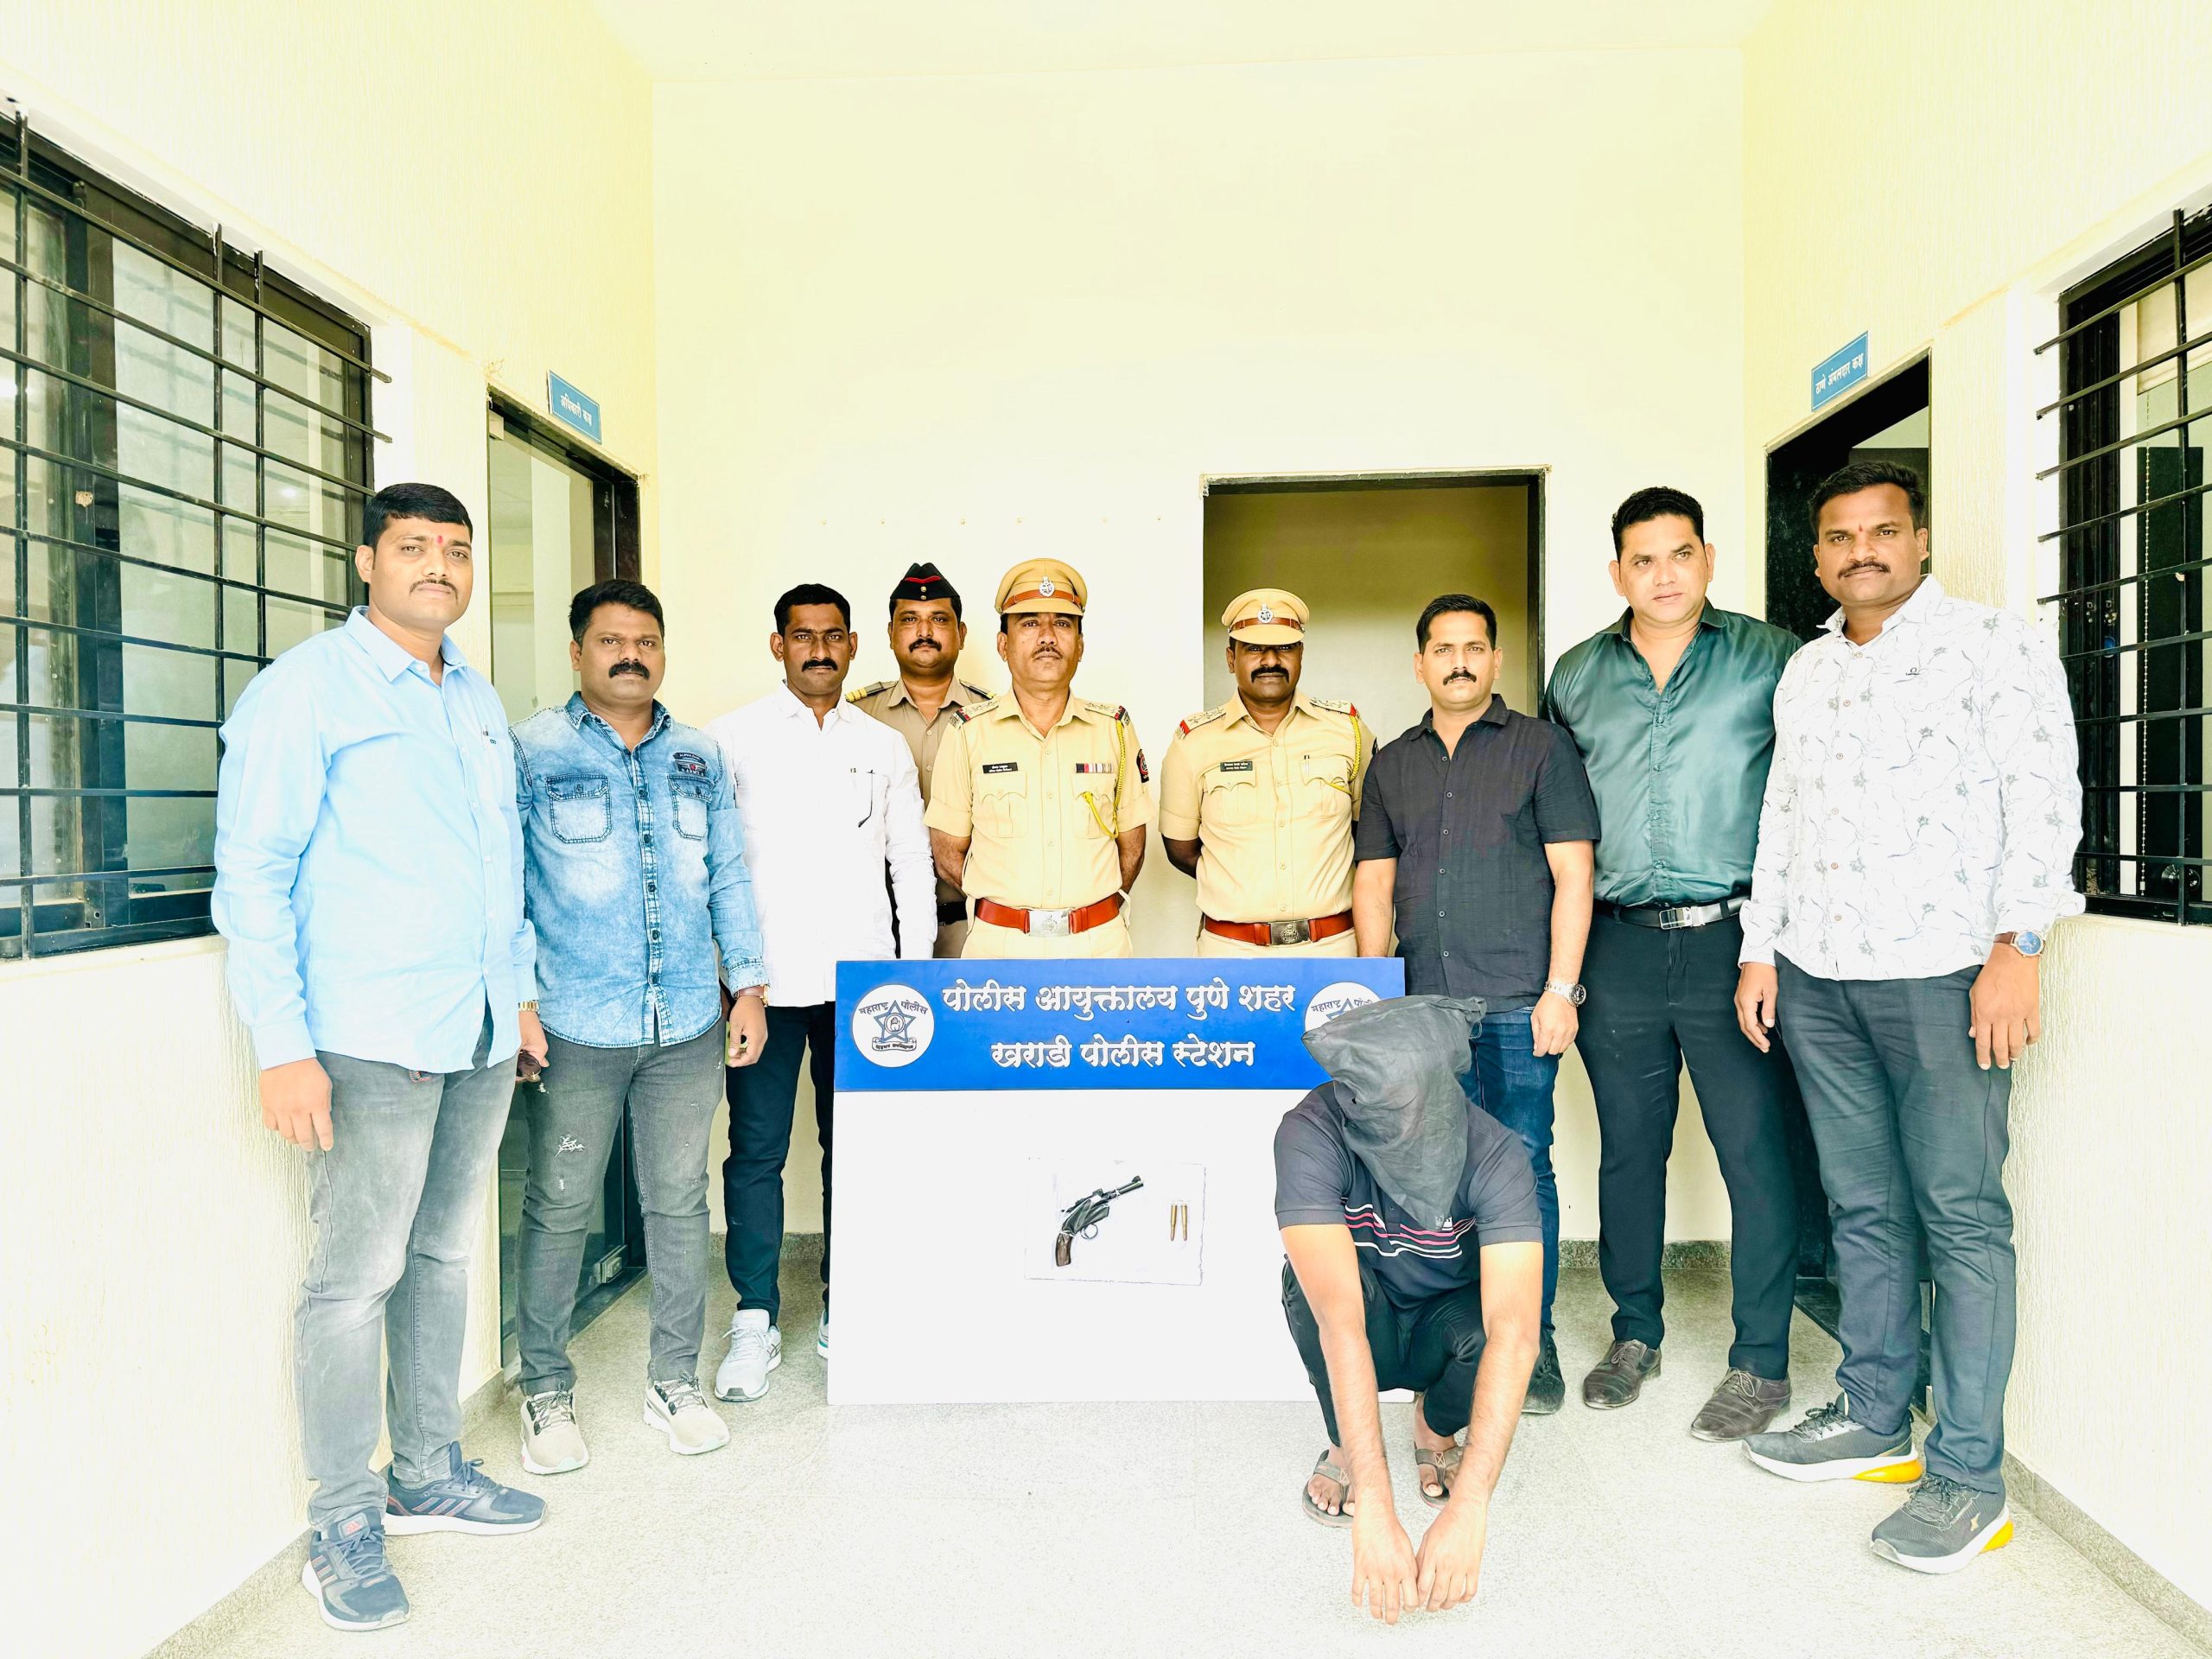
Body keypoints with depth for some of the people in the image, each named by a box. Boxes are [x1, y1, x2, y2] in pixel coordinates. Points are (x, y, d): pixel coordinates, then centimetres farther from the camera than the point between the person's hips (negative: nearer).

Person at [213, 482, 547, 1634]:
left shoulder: (477, 698, 14)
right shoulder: (307, 688, -6)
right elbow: (252, 874, -10)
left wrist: (520, 988, 17)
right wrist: (282, 1045, -15)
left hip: (481, 1032, 7)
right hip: (375, 1037, -6)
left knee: (443, 1256, 16)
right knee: (356, 1275, 1)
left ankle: (427, 1474, 31)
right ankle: (342, 1523, 18)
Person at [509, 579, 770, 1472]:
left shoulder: (701, 758, 11)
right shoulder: (531, 751, -1)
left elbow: (729, 878, 13)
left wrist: (749, 984, 8)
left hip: (689, 1027, 3)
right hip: (575, 1028, -3)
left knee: (680, 1202, 10)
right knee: (559, 1206, 7)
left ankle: (675, 1380, 26)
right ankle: (546, 1391, 26)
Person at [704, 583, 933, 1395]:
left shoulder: (884, 746, 11)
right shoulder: (733, 738, 3)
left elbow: (912, 864, 12)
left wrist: (916, 972, 6)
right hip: (764, 979, -2)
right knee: (756, 1149, 2)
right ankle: (755, 1321, 15)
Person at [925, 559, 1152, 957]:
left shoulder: (1114, 729, 3)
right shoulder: (969, 732, -2)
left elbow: (1131, 848, 8)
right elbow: (948, 854, 1)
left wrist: (1089, 909, 2)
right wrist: (1008, 908, -2)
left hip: (1100, 940, 1)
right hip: (997, 941, -1)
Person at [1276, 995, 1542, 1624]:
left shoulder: (1495, 1153, -29)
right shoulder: (1311, 1134, -33)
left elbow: (1514, 1332, -39)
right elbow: (1340, 1319, -42)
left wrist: (1467, 1512, -48)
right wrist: (1374, 1514, -47)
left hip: (1441, 1330, 1)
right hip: (1359, 1339, -1)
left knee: (1493, 1323, -34)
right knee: (1315, 1274, -35)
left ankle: (1437, 1430, 3)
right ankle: (1345, 1444, -4)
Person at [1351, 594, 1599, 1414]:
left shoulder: (1541, 747, 5)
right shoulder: (1391, 764, 15)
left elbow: (1573, 874, -1)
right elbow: (1373, 881, 14)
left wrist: (1560, 988, -8)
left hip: (1518, 999, -3)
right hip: (1424, 1001, 3)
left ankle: (1532, 1341, 12)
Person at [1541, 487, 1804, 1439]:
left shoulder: (1767, 658, 3)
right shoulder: (1577, 675, 11)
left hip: (1731, 937, -3)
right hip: (1619, 944, 3)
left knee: (1756, 1149, 0)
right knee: (1627, 1145, 12)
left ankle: (1760, 1362, 16)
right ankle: (1635, 1334, 28)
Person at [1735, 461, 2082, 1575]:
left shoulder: (1994, 646, 0)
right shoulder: (1804, 672, 17)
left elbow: (2044, 799, -7)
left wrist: (2015, 950, -15)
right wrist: (1760, 949, 13)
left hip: (1940, 973, -5)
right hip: (1815, 979, 6)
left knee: (1960, 1214, -2)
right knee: (1861, 1207, 12)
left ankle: (1967, 1473, 9)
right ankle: (1873, 1418, 25)